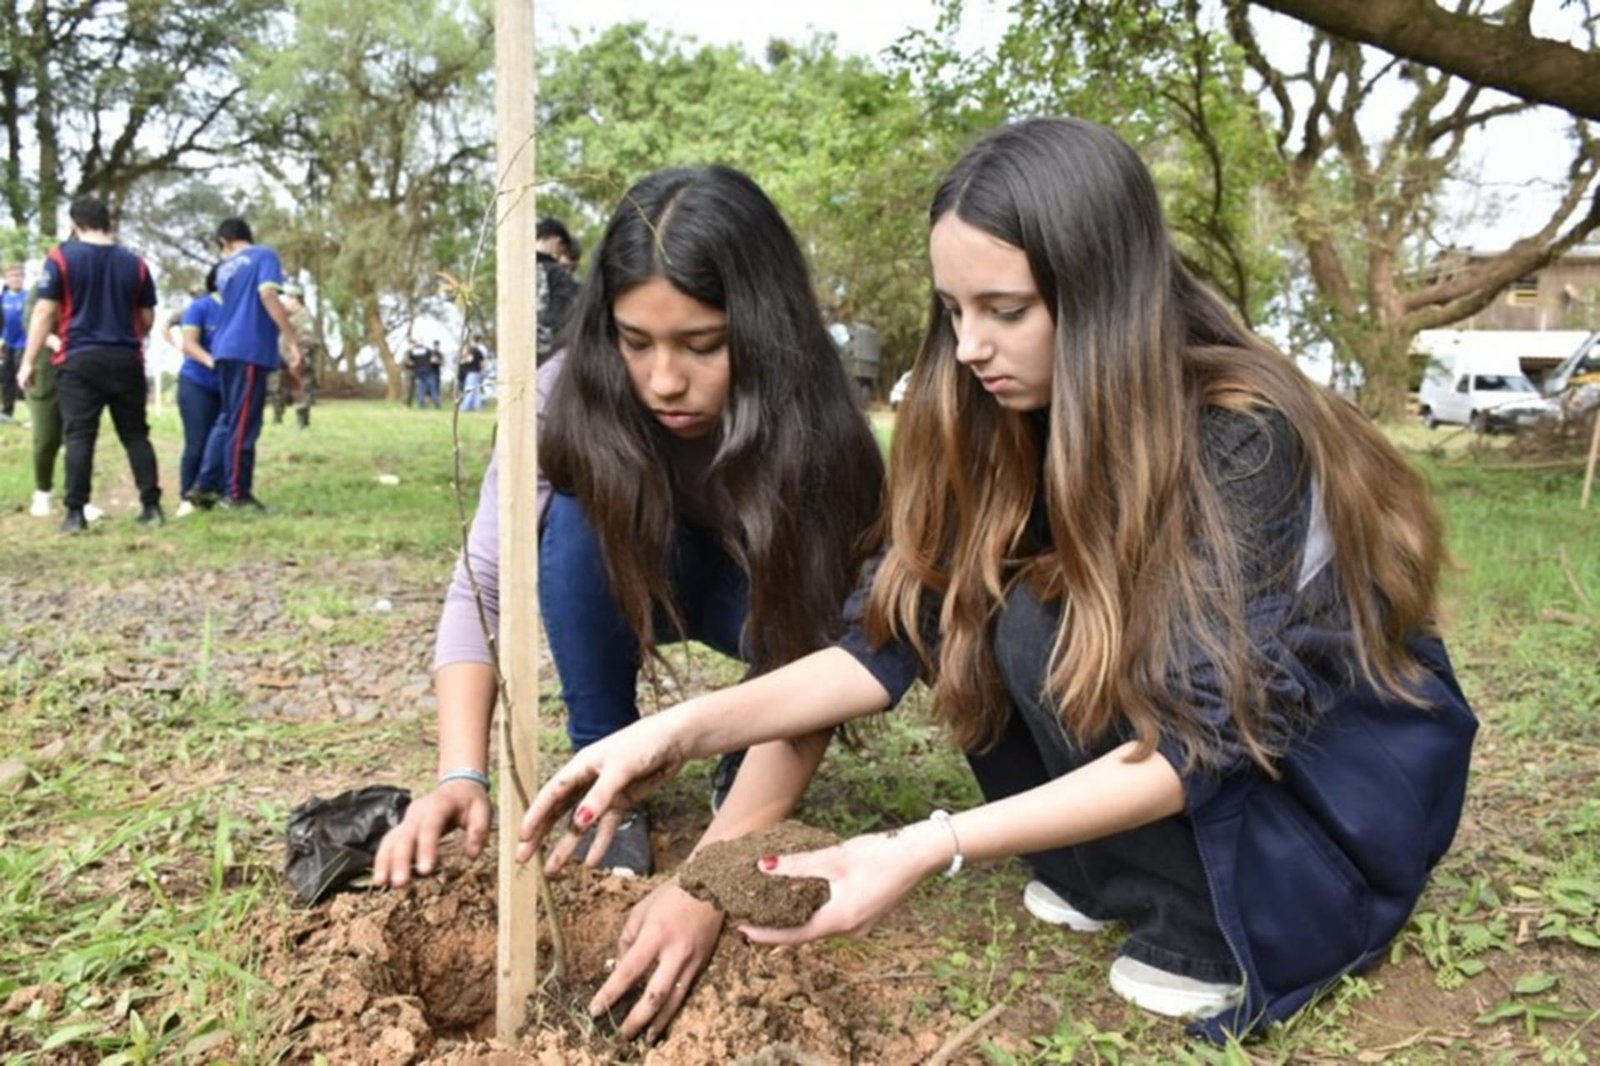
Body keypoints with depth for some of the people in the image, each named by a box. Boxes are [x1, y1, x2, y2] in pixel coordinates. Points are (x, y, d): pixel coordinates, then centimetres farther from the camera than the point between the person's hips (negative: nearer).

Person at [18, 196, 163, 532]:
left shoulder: (61, 257, -2)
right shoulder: (135, 263, 7)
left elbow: (44, 312, -5)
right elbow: (147, 319, 11)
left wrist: (28, 361, -1)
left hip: (79, 360, -2)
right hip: (126, 360, 2)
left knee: (79, 436, 0)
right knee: (136, 435, 9)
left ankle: (76, 513, -3)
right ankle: (151, 507, 6)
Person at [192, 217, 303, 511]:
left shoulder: (224, 268, 21)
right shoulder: (264, 255, 0)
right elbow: (267, 295, -17)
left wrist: (279, 358, 32)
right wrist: (292, 341, -19)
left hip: (225, 349, 7)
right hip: (250, 350, -7)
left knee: (228, 420, 17)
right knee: (243, 425, -3)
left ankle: (206, 486, 17)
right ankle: (237, 494, 1)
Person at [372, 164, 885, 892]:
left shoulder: (815, 432, -33)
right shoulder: (573, 393, -30)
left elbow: (815, 660, -36)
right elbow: (481, 588, -28)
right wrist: (462, 774, -42)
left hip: (764, 596, -1)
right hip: (624, 585, 1)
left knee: (830, 625, -33)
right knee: (579, 513, -32)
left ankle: (746, 774, -1)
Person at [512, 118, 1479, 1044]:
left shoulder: (1241, 439, -29)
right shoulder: (1008, 424, -12)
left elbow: (1206, 736, -31)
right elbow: (897, 636, -15)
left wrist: (930, 849, -39)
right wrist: (687, 729, -28)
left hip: (1351, 762, -5)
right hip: (1157, 718, 6)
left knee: (1050, 626, -28)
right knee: (974, 606, -17)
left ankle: (1214, 929, -10)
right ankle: (1116, 870, 1)